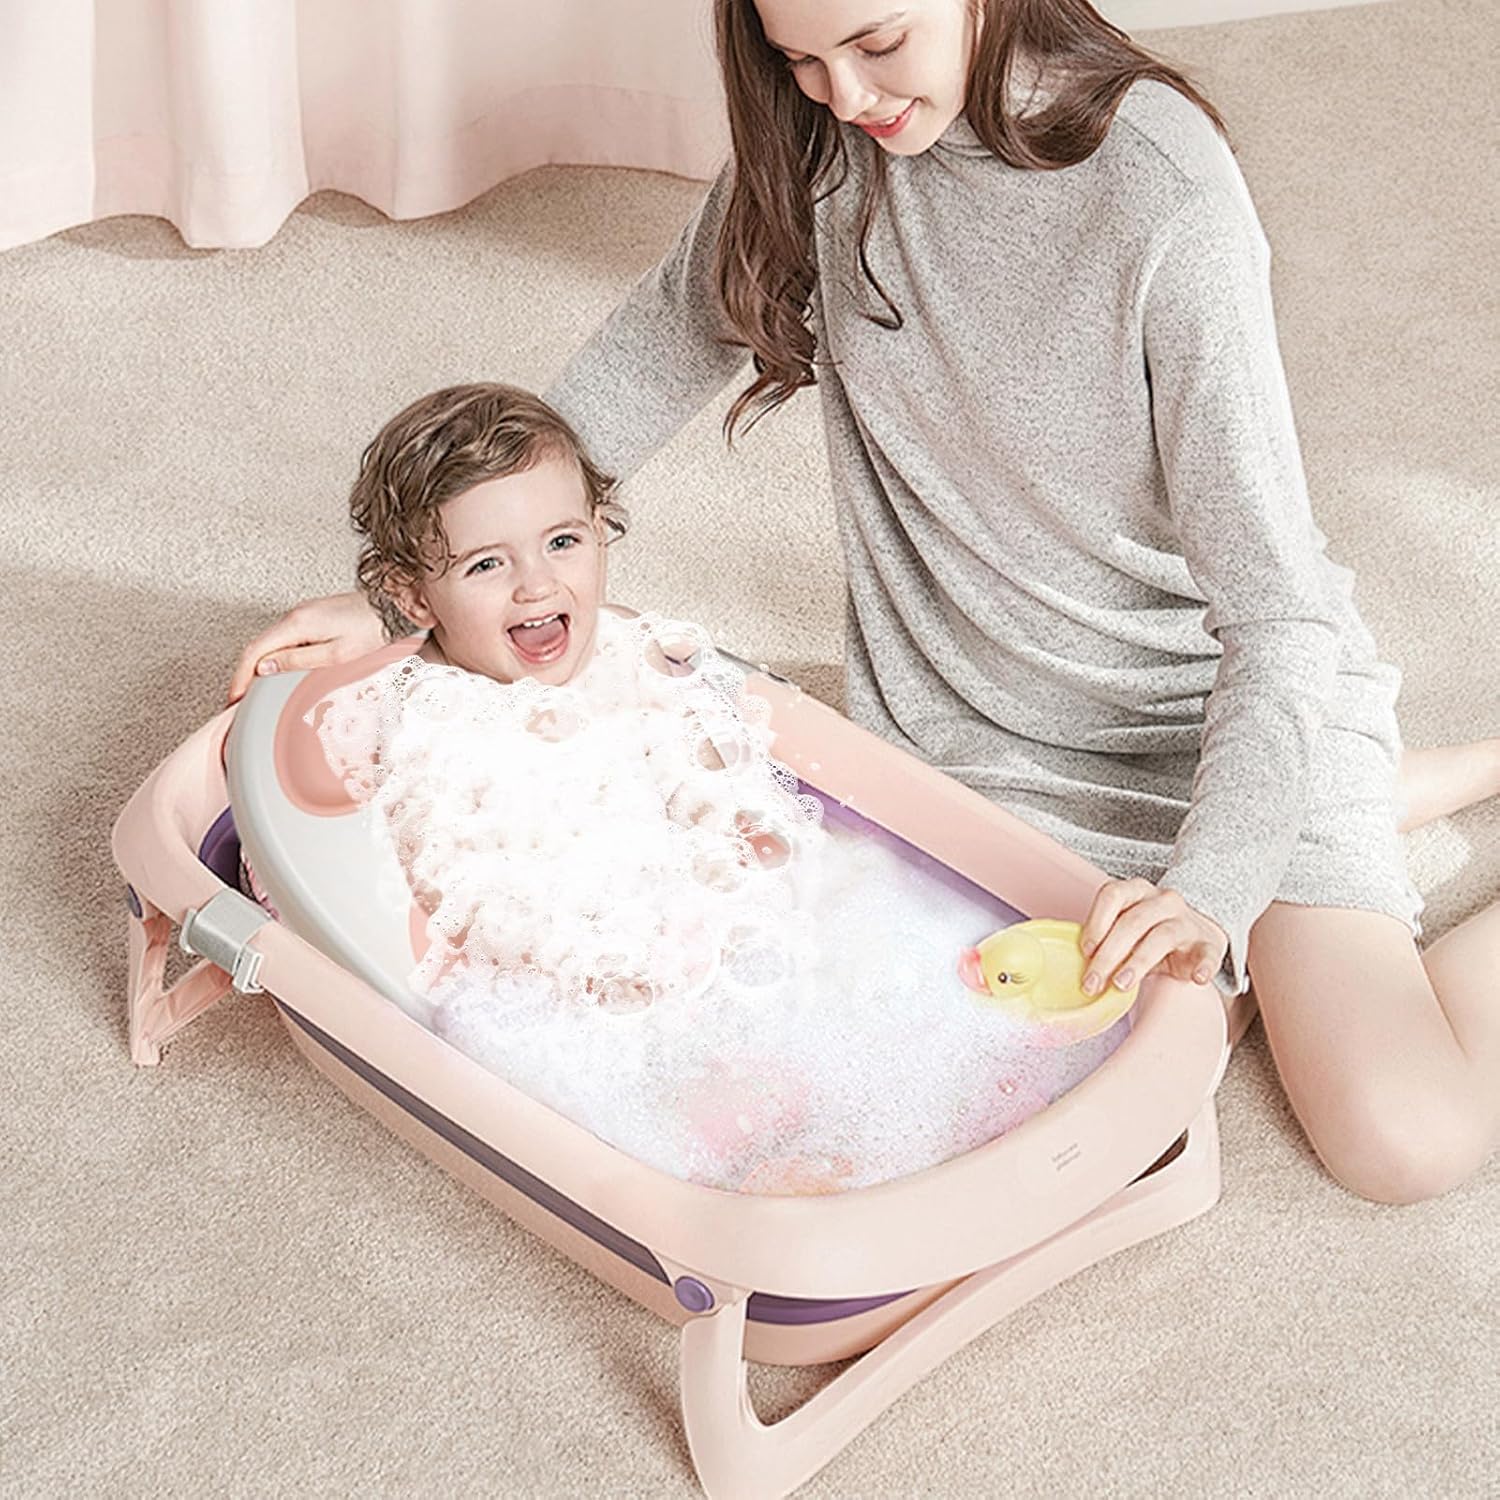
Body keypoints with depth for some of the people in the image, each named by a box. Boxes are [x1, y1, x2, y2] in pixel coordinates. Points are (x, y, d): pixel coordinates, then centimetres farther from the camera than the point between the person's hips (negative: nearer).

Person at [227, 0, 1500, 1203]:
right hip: (984, 715, 5)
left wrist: (1212, 886, -37)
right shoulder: (814, 141, -9)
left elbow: (1275, 604, -24)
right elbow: (659, 353, 3)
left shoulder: (1163, 192, -26)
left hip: (1244, 694, -5)